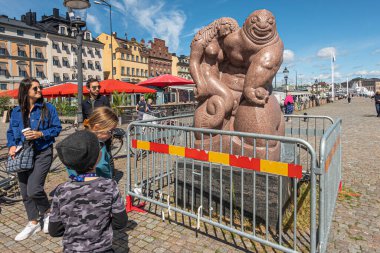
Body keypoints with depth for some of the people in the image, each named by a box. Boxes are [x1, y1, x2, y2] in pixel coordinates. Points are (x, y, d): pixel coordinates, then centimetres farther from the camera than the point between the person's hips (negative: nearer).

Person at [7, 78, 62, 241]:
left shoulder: (48, 108, -4)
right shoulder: (16, 111, 7)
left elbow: (57, 128, -4)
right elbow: (10, 132, 12)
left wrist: (41, 134, -18)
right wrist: (12, 145, -5)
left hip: (42, 154, -4)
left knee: (33, 189, -13)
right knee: (25, 192, 11)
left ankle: (46, 212, 17)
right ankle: (33, 223, 28)